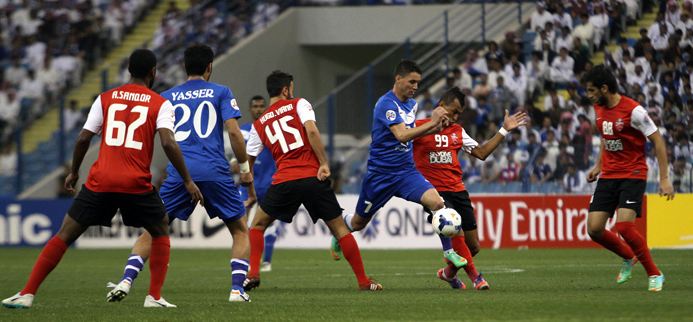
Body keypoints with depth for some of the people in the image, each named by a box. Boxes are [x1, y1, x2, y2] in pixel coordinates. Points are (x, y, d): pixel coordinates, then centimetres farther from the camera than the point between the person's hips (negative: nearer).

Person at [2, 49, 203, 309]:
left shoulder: (105, 98, 11)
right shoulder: (160, 104, 4)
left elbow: (83, 138, 7)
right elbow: (168, 143, -10)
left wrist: (73, 172, 21)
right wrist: (188, 181, -5)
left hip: (100, 181, 2)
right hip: (137, 185, -1)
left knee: (65, 235, 8)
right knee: (161, 232, 22)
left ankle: (27, 294, 0)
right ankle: (154, 297, 11)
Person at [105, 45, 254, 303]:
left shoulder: (166, 97, 15)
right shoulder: (221, 93, 9)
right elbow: (233, 131, -2)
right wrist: (245, 168, 8)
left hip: (179, 173, 2)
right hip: (215, 172, -1)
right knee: (240, 230, 14)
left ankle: (126, 280, -10)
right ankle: (237, 288, -1)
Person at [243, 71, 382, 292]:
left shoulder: (259, 124, 17)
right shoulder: (299, 104, 8)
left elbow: (248, 161, 17)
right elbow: (311, 131, -10)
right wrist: (324, 164, -9)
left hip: (284, 181, 1)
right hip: (314, 178, -1)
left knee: (258, 225, 21)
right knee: (339, 228, 9)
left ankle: (253, 274, 4)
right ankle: (363, 280, 9)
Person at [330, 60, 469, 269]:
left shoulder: (411, 104, 7)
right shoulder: (386, 104, -19)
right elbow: (402, 135, -30)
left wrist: (434, 129, 1)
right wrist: (432, 123, -33)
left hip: (406, 171, 6)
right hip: (381, 172, -5)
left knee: (436, 202, -19)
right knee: (359, 222, 11)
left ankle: (448, 252, -9)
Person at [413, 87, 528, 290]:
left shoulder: (457, 131, 15)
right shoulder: (419, 127, -3)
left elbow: (481, 153, 17)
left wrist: (504, 131, 13)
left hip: (458, 191, 6)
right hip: (435, 190, -6)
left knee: (473, 246, 6)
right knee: (456, 232, -24)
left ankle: (449, 272, 32)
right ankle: (474, 276, -7)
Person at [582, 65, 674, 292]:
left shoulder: (633, 110, -16)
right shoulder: (599, 109, 6)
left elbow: (657, 140, -12)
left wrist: (664, 178, -15)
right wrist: (598, 166, 16)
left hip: (633, 175, -7)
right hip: (608, 176, 7)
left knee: (624, 226, -23)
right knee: (594, 229, -4)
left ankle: (654, 274, -5)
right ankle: (628, 257, 24)